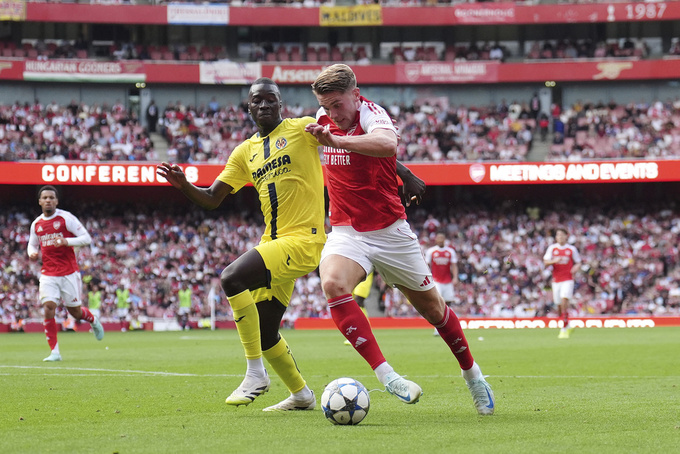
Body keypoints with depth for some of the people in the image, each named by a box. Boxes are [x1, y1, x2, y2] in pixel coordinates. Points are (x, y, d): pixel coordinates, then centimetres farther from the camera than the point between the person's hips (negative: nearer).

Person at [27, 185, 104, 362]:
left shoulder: (66, 218, -7)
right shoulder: (36, 224, 8)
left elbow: (86, 238, -8)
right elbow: (32, 244, 23)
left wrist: (66, 241, -24)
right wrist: (32, 253, -1)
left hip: (69, 273, -3)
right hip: (48, 274, 3)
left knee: (75, 312, 4)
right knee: (48, 308, -13)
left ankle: (93, 321, 40)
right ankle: (54, 352, -9)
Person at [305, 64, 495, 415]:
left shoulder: (372, 114, -19)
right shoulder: (322, 119, 1)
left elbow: (387, 144, -44)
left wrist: (337, 141, -54)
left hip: (389, 230, -3)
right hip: (346, 231, 3)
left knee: (431, 306, 10)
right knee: (333, 284, -29)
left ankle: (471, 372, 37)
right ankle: (385, 375, -34)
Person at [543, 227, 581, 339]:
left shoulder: (572, 249, 4)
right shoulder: (552, 248, 6)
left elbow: (578, 262, 13)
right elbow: (546, 262, 0)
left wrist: (576, 267, -10)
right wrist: (554, 261, -20)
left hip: (567, 280, -3)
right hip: (556, 280, 3)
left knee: (564, 301, -20)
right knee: (559, 306, 5)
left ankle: (564, 329, -17)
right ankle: (568, 326, 29)